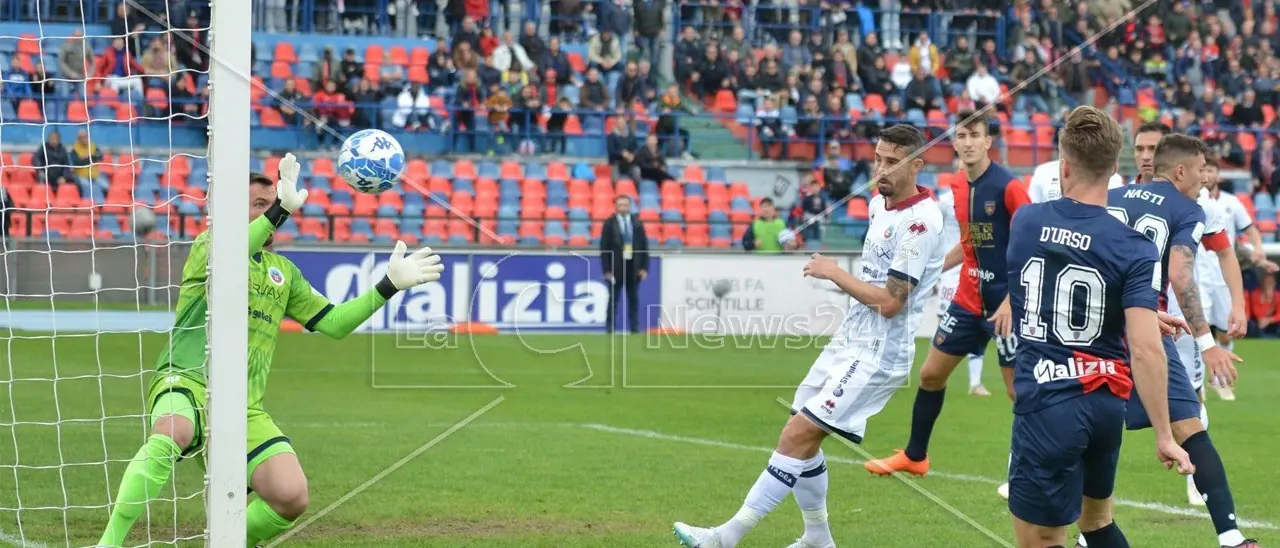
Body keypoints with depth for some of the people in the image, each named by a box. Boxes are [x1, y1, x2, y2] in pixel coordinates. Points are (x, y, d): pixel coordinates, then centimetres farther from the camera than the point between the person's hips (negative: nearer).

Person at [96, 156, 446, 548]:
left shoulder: (283, 272, 21)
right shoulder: (207, 244, 3)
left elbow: (332, 322, 22)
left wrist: (389, 286, 13)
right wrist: (281, 210, -33)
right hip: (186, 383, -6)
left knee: (292, 499, -14)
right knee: (171, 433, -42)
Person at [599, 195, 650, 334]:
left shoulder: (637, 223, 8)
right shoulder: (609, 224, 0)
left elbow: (644, 246, 9)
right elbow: (604, 249, -2)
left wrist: (644, 267, 1)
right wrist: (607, 270, -8)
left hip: (633, 267, 3)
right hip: (616, 267, -3)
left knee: (633, 299, 5)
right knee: (613, 299, -1)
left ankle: (634, 327, 8)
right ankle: (609, 328, 2)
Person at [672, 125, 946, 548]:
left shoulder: (920, 222, -20)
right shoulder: (880, 203, 9)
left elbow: (889, 302, -22)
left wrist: (833, 272, -14)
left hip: (877, 355, -9)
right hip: (849, 342, 9)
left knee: (798, 434, -15)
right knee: (803, 439, 11)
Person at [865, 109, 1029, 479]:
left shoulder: (1008, 187, -16)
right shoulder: (960, 188, 7)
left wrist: (1011, 301, -25)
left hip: (1003, 305, -8)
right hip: (967, 300, 8)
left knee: (1018, 389, -5)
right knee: (931, 374, 13)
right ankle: (914, 456, 29)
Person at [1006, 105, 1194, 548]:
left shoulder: (1024, 223, -1)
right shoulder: (1134, 249, -8)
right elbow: (1145, 349, -17)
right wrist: (1163, 435, -10)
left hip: (1047, 404, -2)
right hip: (1106, 402, 2)